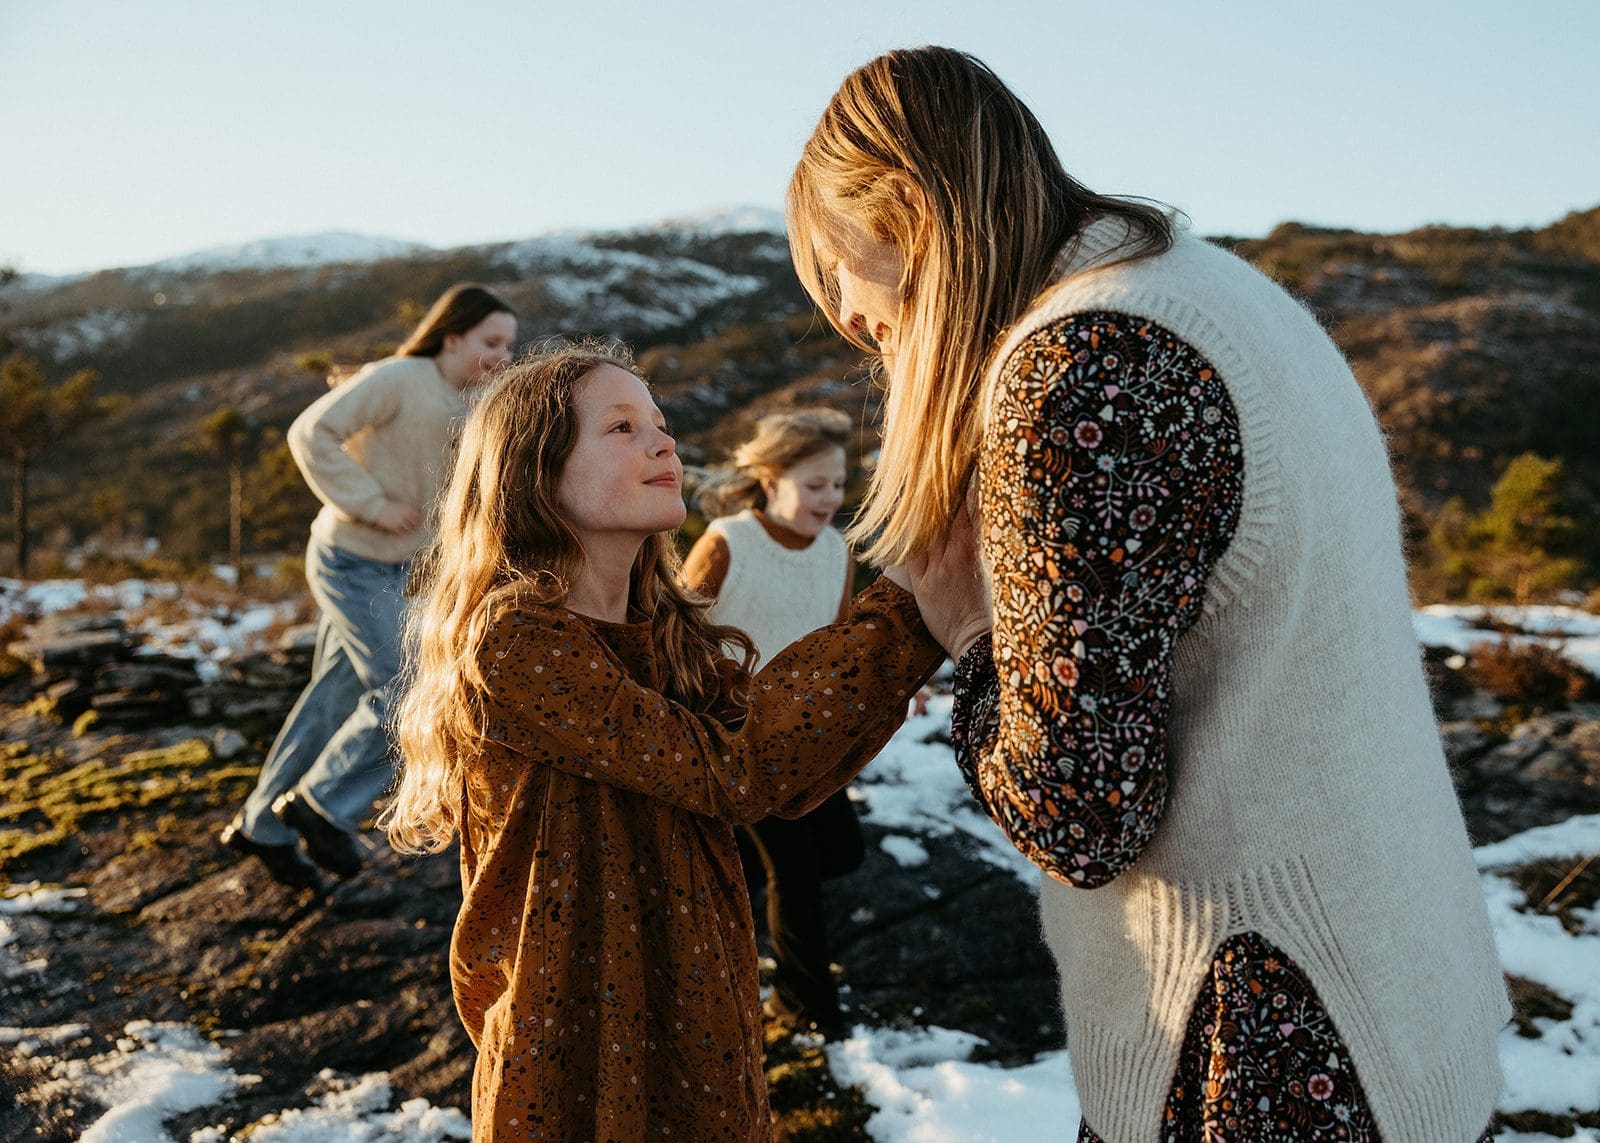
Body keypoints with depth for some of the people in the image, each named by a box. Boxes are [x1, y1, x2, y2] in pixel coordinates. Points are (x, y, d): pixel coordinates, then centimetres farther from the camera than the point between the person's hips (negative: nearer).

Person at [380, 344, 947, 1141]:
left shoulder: (665, 633, 5)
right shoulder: (512, 639, -19)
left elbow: (784, 781, -8)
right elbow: (729, 772, -23)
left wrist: (925, 612, -16)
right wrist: (904, 614, -23)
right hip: (582, 1058, -7)